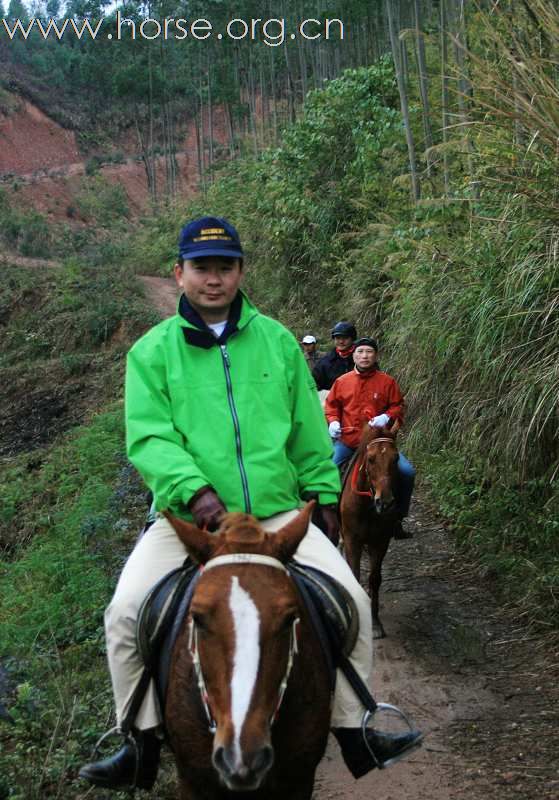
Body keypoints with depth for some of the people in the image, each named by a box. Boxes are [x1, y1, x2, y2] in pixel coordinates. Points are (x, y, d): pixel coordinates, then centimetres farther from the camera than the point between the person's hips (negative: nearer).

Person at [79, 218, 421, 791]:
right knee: (125, 612, -16)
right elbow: (146, 437, -8)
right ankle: (142, 746, 4)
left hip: (277, 512, 2)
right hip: (188, 517, -1)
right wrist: (193, 489, -23)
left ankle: (354, 734, 11)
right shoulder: (152, 351, 2)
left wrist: (324, 495, 15)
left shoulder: (277, 341, 9)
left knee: (351, 599, -8)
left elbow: (309, 433, 15)